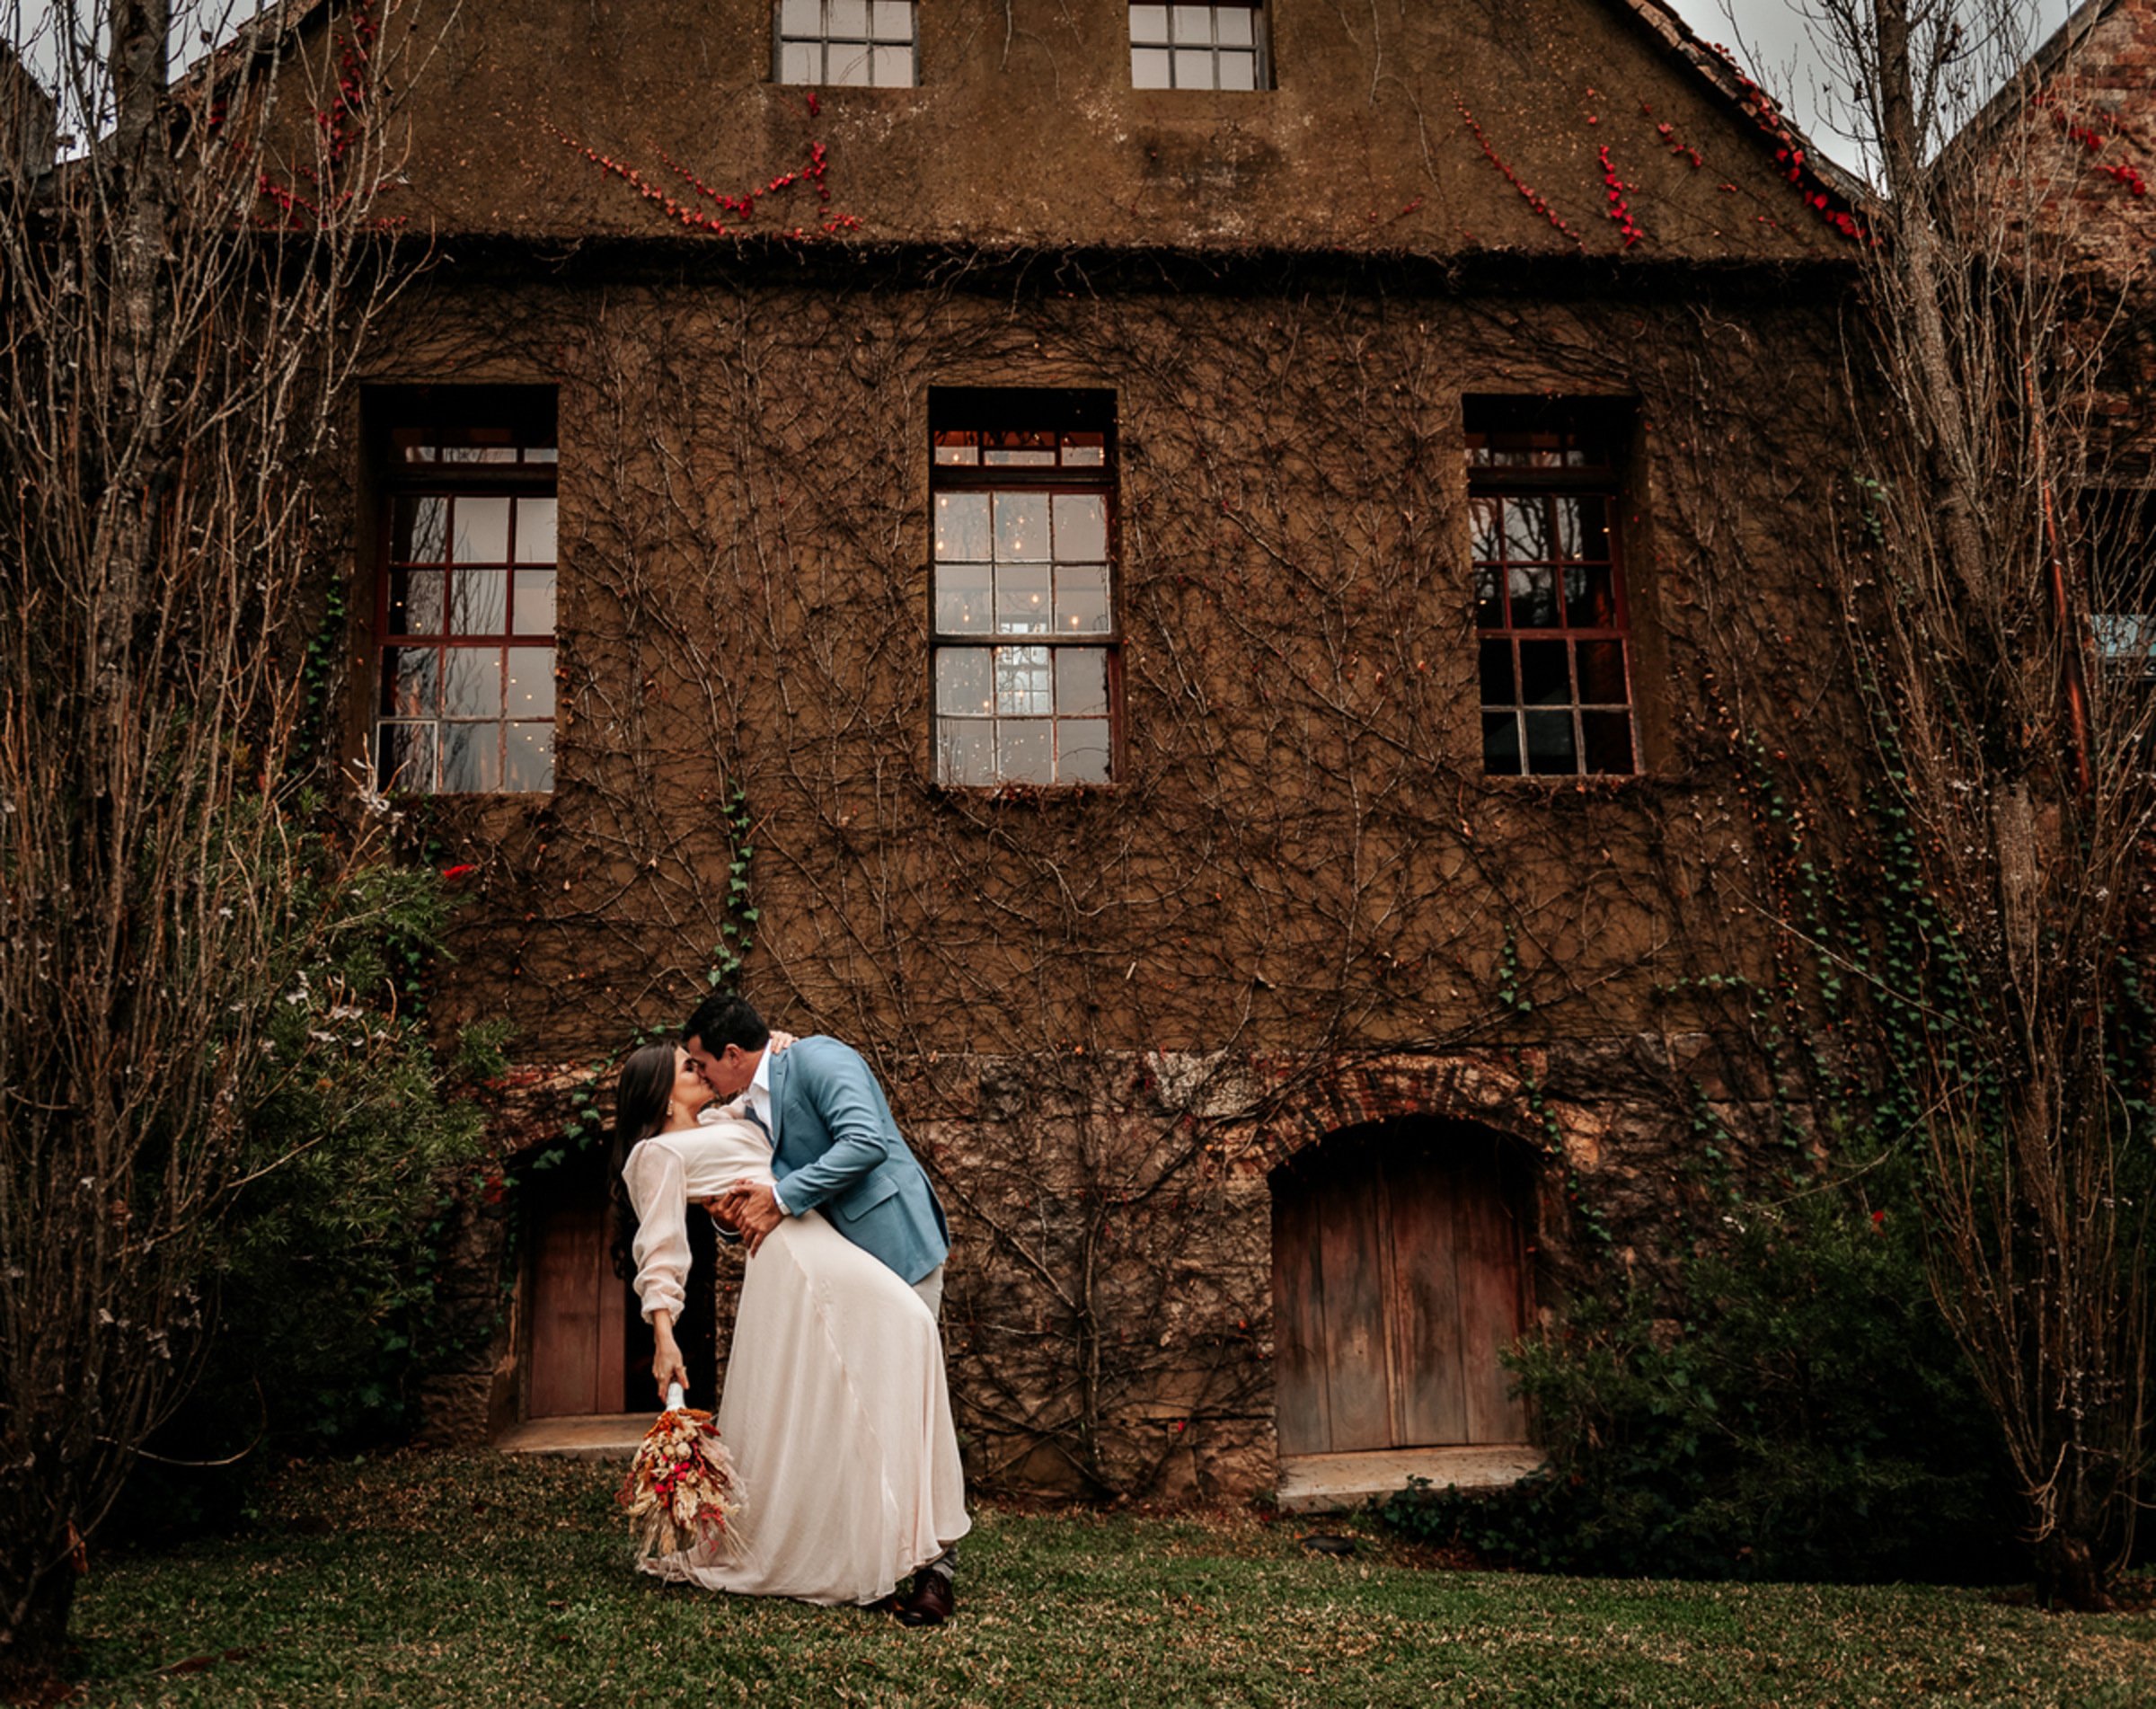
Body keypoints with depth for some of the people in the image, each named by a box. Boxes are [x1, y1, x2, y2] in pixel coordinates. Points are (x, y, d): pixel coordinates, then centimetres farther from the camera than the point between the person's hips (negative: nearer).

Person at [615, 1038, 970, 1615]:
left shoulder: (724, 1123, 26)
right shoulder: (660, 1152, 3)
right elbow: (660, 1247, -6)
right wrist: (663, 1336, -14)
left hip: (822, 1240, 8)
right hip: (784, 1258, -8)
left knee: (908, 1322, -6)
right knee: (792, 1414, -9)